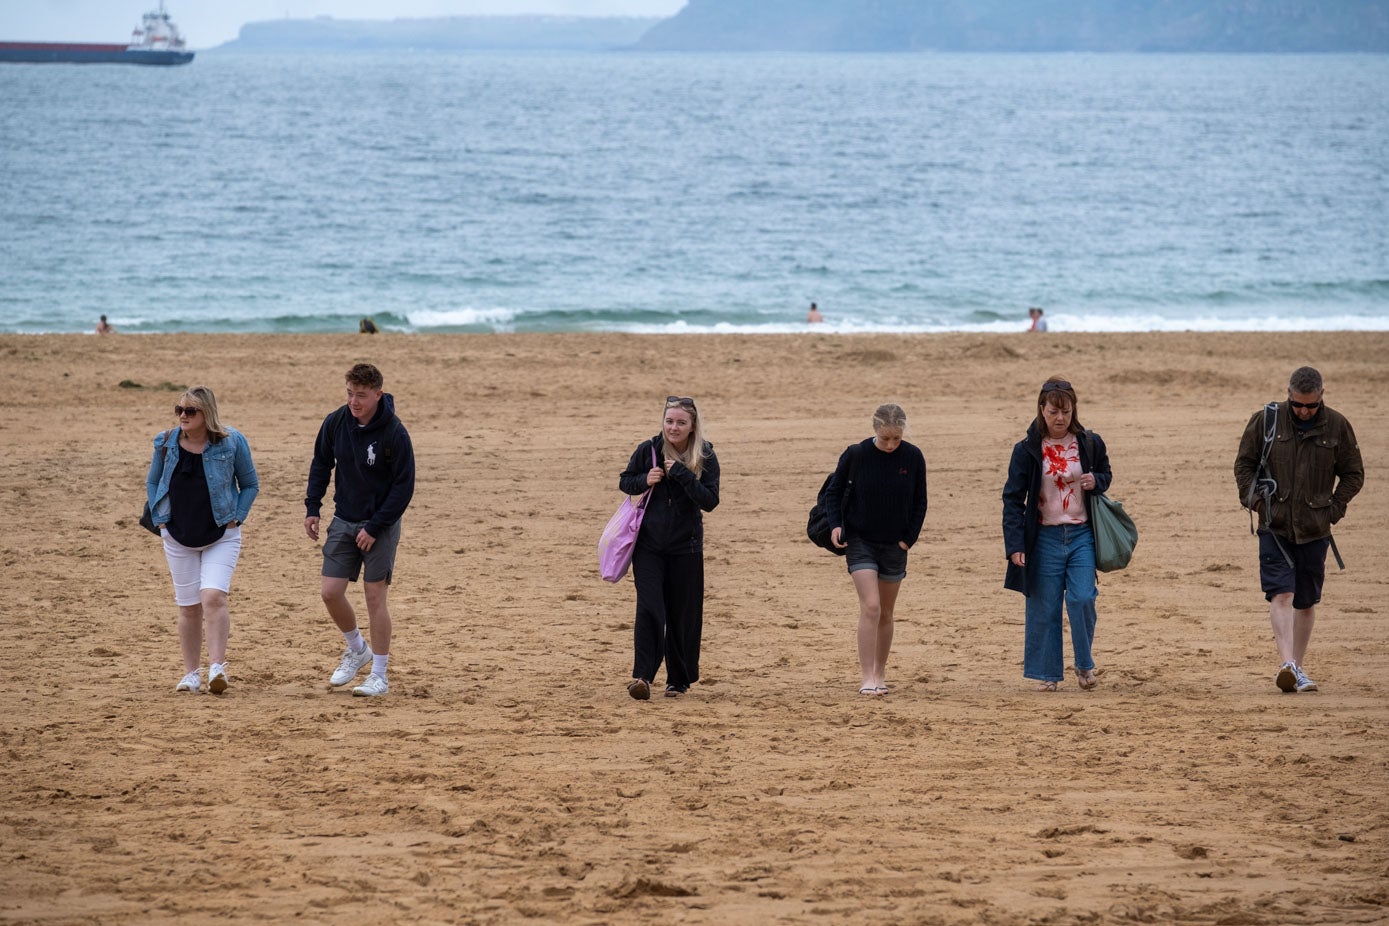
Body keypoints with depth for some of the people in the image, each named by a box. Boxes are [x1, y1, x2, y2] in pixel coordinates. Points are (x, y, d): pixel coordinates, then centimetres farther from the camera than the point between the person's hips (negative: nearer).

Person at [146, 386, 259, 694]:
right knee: (188, 607, 7)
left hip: (220, 538, -3)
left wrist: (235, 519, -6)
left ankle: (217, 666, -19)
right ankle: (191, 674, 17)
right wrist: (160, 521, 3)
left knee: (213, 598, -20)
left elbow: (250, 485, 3)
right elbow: (152, 483, 13)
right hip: (178, 539, 3)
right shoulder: (166, 443, -2)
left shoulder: (231, 442, -8)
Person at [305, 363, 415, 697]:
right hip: (343, 521, 5)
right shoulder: (335, 423, -5)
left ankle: (379, 675, 7)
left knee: (374, 595, -4)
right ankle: (357, 649, 26)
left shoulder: (394, 434, -18)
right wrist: (312, 508, 2)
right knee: (331, 592, 0)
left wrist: (375, 528, -16)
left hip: (381, 525, -5)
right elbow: (321, 465, 11)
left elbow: (404, 487, -14)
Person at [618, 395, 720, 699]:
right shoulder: (648, 450, -4)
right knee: (649, 609, -14)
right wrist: (644, 481, -13)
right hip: (648, 545, 0)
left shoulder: (705, 458, -5)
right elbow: (624, 481, 9)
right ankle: (642, 676, -18)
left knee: (684, 615, 6)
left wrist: (681, 474, -23)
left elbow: (710, 501, -14)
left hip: (685, 547, 0)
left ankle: (679, 680, 21)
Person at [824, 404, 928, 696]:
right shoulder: (856, 455, -11)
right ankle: (867, 678, -15)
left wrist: (909, 538, -4)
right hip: (859, 541, -3)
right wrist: (836, 524, -14)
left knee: (885, 613, 12)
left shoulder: (913, 457, -6)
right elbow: (833, 492, 1)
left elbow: (919, 503, 4)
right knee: (870, 607, -16)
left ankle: (880, 674, 25)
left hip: (894, 545, 3)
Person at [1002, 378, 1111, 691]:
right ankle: (1046, 672, 13)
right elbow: (1013, 498, -4)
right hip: (1045, 537, -1)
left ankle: (1085, 665, 9)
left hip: (1082, 535, 1)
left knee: (1082, 600, -11)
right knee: (1043, 607, 1)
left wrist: (1096, 481, -6)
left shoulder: (1090, 443, 2)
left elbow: (1105, 474, 21)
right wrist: (1015, 545, -13)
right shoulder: (1027, 450, -4)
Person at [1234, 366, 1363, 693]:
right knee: (1281, 594, -16)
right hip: (1274, 526, -2)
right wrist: (1253, 499, -3)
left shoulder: (1337, 426, 1)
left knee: (1306, 602, 9)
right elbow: (1244, 463, 10)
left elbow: (1353, 474, 10)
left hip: (1314, 529, 2)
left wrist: (1333, 509, 1)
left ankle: (1297, 669, 21)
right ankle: (1288, 665, -26)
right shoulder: (1266, 421, -1)